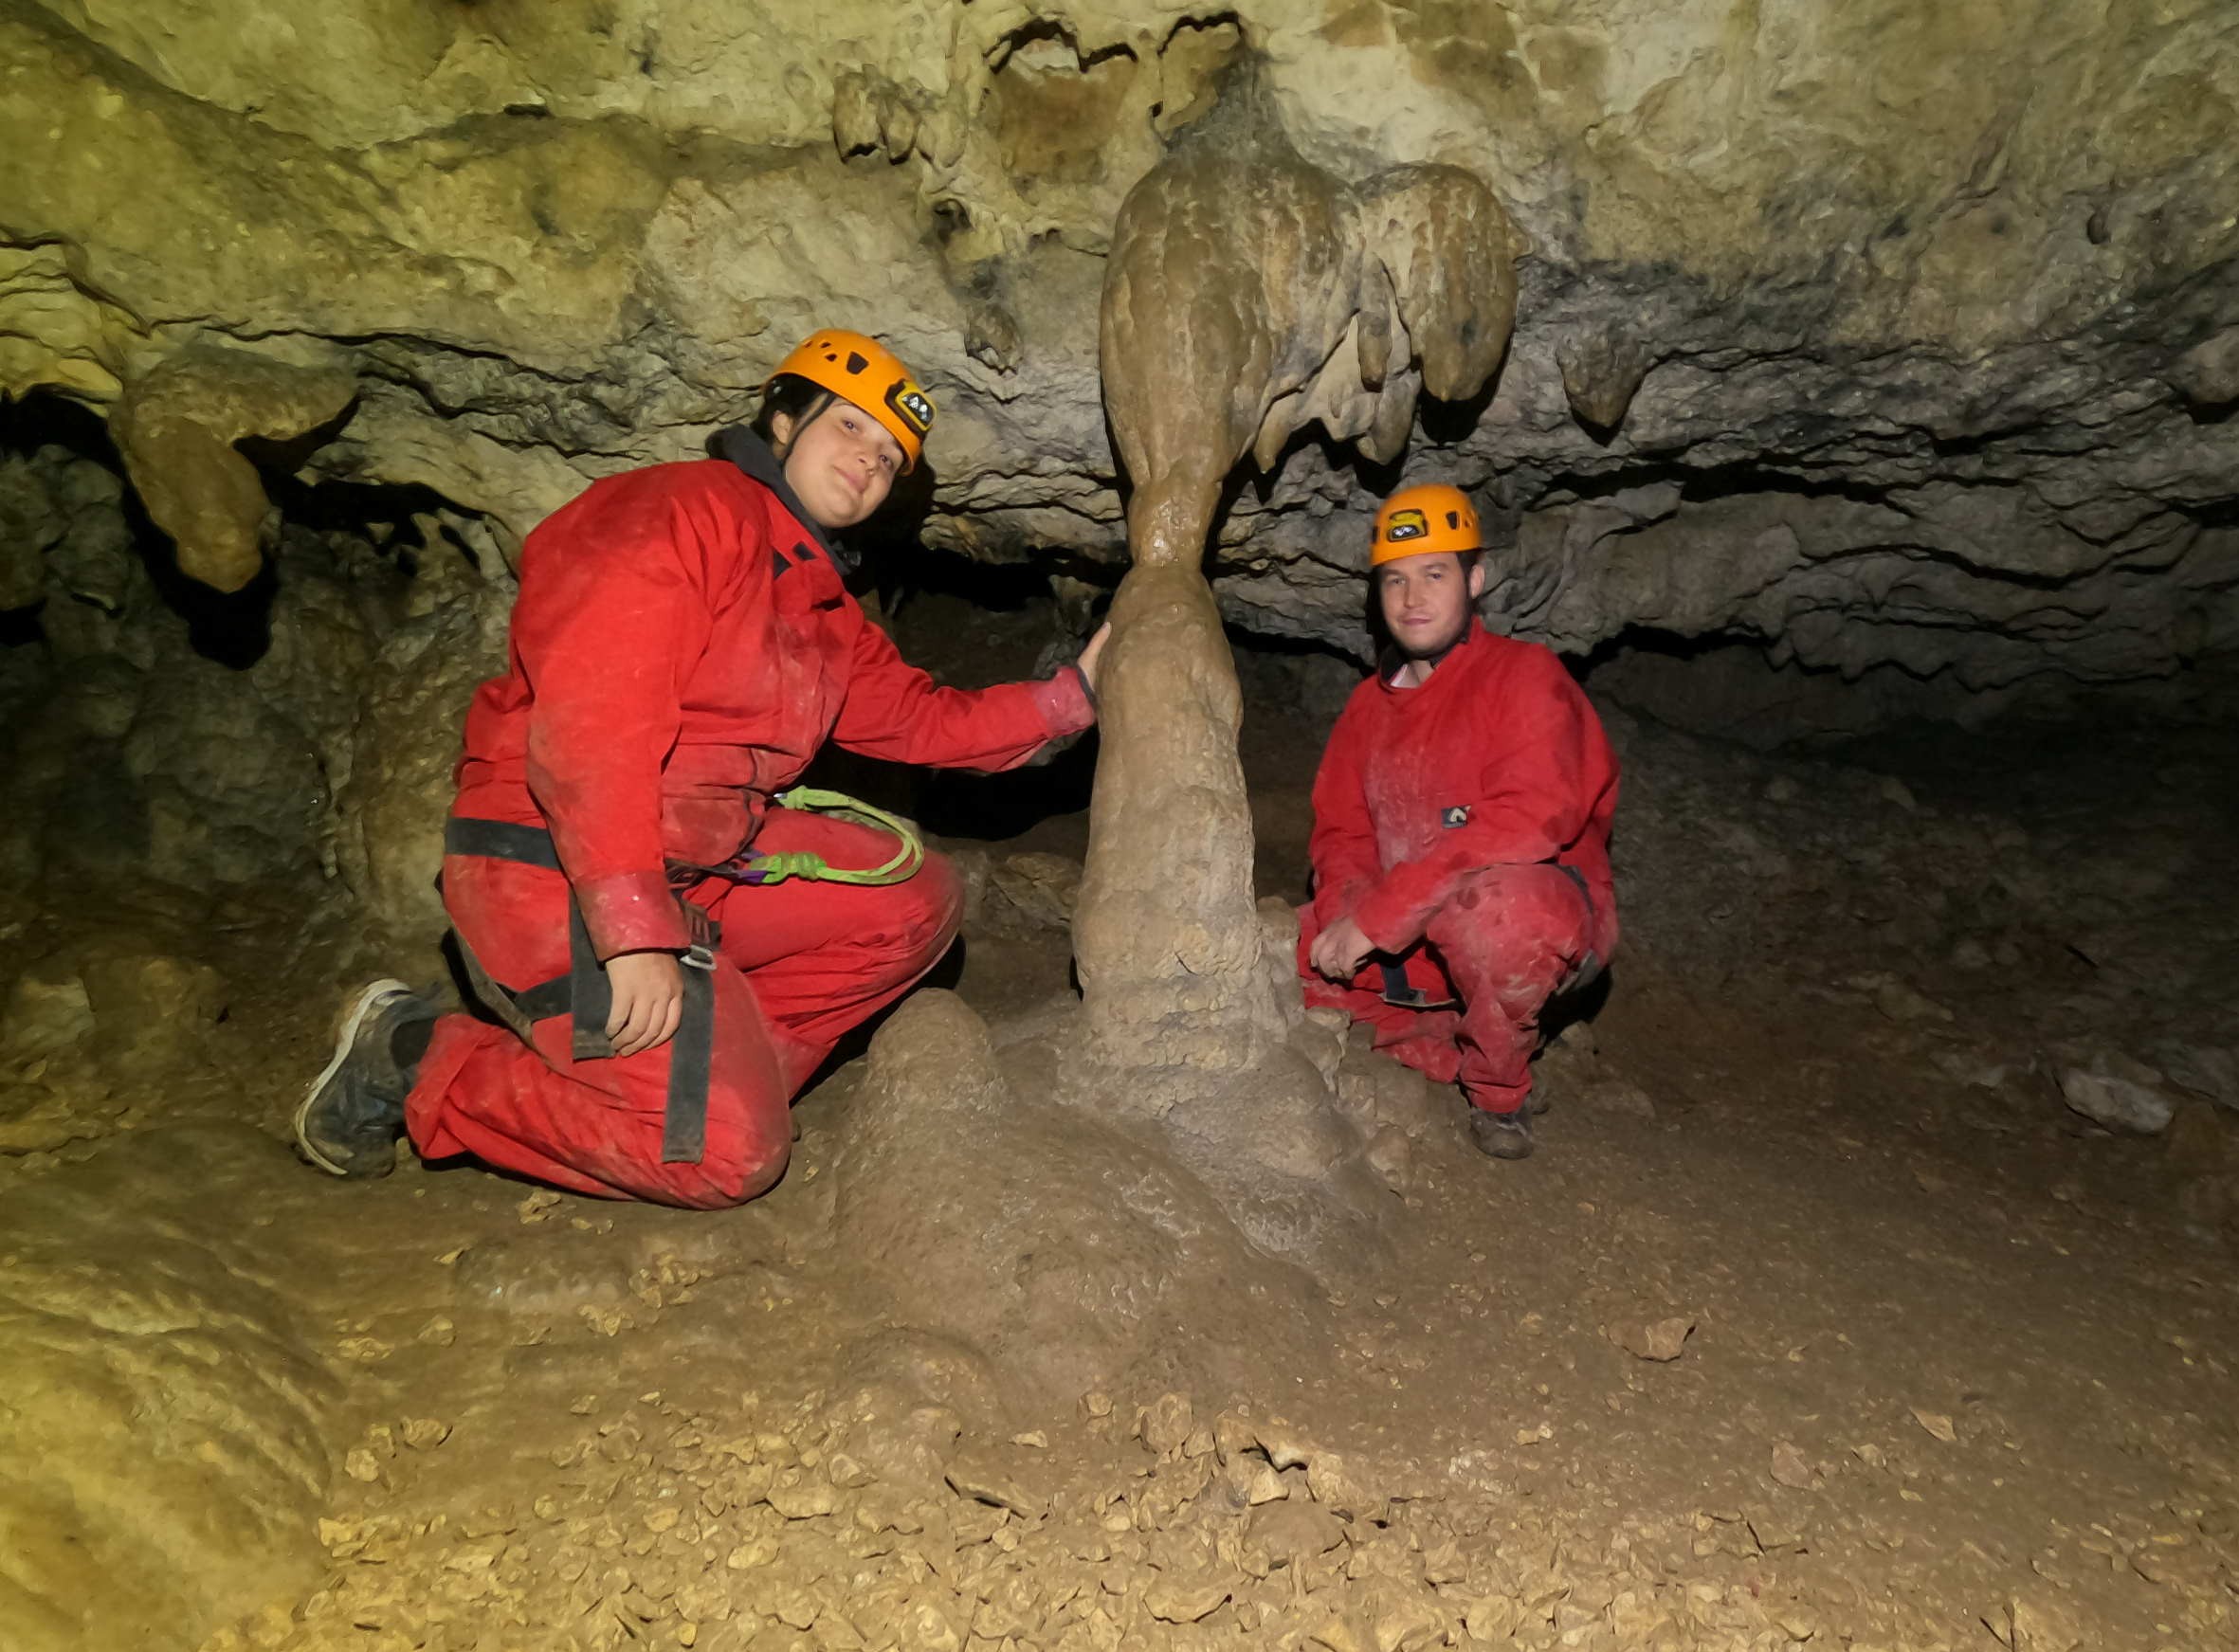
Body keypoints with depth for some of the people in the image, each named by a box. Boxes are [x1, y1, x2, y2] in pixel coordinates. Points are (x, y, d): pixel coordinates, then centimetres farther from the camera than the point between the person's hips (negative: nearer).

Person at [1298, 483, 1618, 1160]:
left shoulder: (1523, 674, -12)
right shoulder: (1370, 704, 9)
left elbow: (1530, 819, -27)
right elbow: (1341, 831, 9)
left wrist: (1378, 914, -29)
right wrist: (1344, 914, -17)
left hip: (1549, 917, -7)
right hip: (1413, 942, 7)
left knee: (1491, 901, -41)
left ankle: (1500, 1091, -10)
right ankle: (1452, 1053, 5)